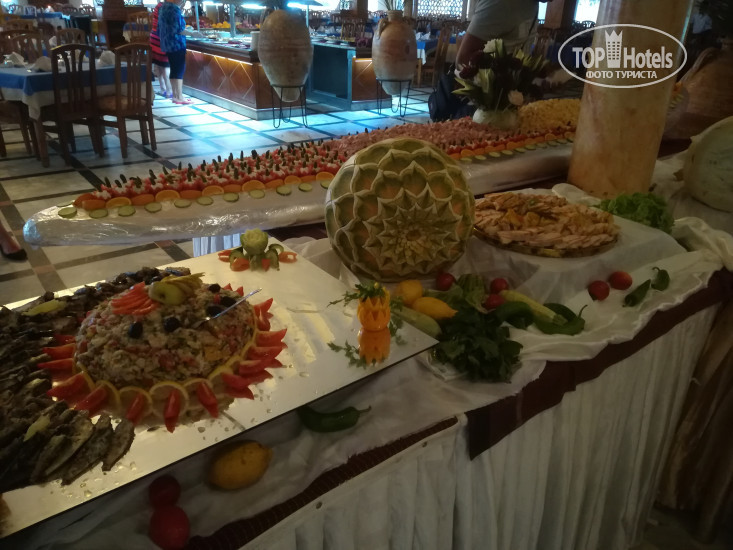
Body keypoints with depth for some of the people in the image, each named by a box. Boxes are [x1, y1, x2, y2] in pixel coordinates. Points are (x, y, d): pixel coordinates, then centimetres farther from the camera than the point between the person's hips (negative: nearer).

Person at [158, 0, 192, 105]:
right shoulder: (174, 9, -16)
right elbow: (178, 29, -20)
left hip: (167, 44, 9)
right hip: (177, 44, -9)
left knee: (174, 70, 12)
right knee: (179, 70, -6)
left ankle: (175, 96, 14)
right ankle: (179, 98, -6)